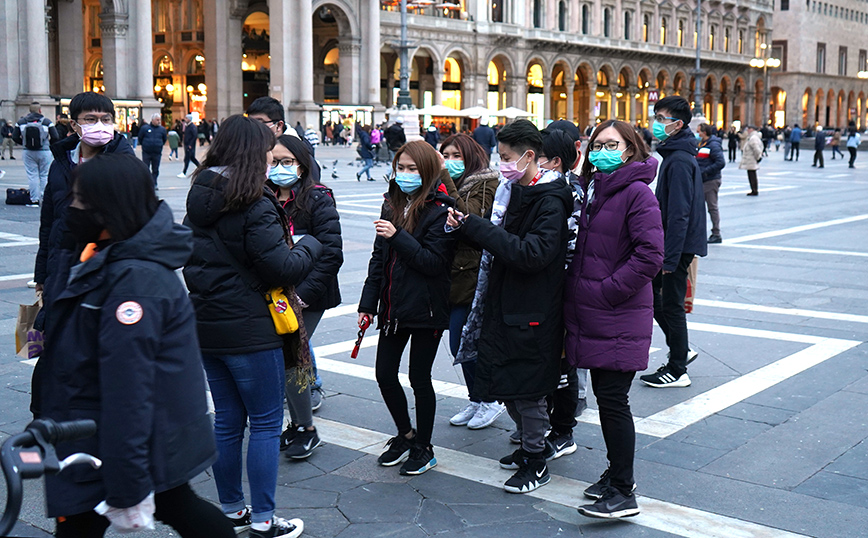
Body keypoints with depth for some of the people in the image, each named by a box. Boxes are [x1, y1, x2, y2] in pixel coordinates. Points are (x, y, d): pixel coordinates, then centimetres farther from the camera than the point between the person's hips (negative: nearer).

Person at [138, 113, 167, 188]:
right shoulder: (144, 128, -3)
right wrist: (145, 145, 13)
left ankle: (154, 184, 16)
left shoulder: (162, 129, 3)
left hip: (157, 153, 2)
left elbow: (164, 139, 18)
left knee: (155, 170, 7)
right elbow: (140, 138, 9)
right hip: (146, 153, -2)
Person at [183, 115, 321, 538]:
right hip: (249, 331, -8)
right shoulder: (254, 207, -18)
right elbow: (285, 269, -18)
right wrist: (309, 244, -1)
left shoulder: (199, 198, 8)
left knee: (227, 420, 16)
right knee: (266, 422, 3)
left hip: (206, 325, 8)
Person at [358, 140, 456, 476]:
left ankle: (423, 448, 21)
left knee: (419, 377, 3)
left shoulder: (438, 210, -10)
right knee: (384, 373, 9)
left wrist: (397, 236, -24)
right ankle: (405, 435, 31)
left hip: (425, 308, -6)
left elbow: (434, 262, -17)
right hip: (393, 306, 6)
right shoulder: (392, 204, 10)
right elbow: (379, 257, 14)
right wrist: (368, 302, 11)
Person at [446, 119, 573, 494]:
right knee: (508, 383, 16)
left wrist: (476, 227, -25)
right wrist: (465, 227, -3)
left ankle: (536, 462, 16)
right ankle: (528, 443, 35)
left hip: (532, 309, -8)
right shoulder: (513, 191, 9)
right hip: (504, 302, 8)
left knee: (526, 386, 0)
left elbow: (533, 253, -27)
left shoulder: (550, 200, -16)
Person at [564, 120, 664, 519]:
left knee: (612, 400, -6)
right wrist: (577, 290, 12)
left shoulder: (636, 192, -13)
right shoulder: (592, 189, 13)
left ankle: (622, 493, 3)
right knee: (604, 396, 15)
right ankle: (616, 473, 29)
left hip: (620, 318, -8)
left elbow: (650, 255, -20)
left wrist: (607, 290, -17)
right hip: (592, 315, 8)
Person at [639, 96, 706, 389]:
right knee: (650, 292, 16)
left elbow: (679, 214, -23)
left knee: (671, 305, -1)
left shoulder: (680, 161, -19)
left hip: (679, 244, -10)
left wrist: (670, 256, -23)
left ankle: (677, 372, 11)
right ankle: (679, 352, 26)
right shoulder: (675, 154, 13)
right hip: (669, 243, 10)